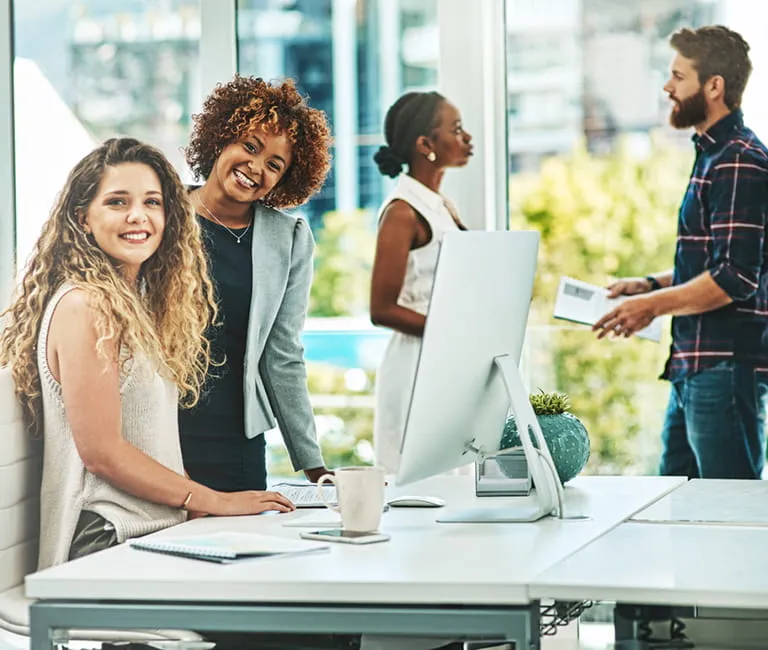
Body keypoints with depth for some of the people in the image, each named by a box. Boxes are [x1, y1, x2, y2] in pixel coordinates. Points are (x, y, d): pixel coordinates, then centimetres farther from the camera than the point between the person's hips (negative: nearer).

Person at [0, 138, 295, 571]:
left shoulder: (140, 301, 18)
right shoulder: (85, 305, -11)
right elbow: (101, 451, -14)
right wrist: (215, 502, -8)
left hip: (157, 532, 9)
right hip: (108, 540, -9)